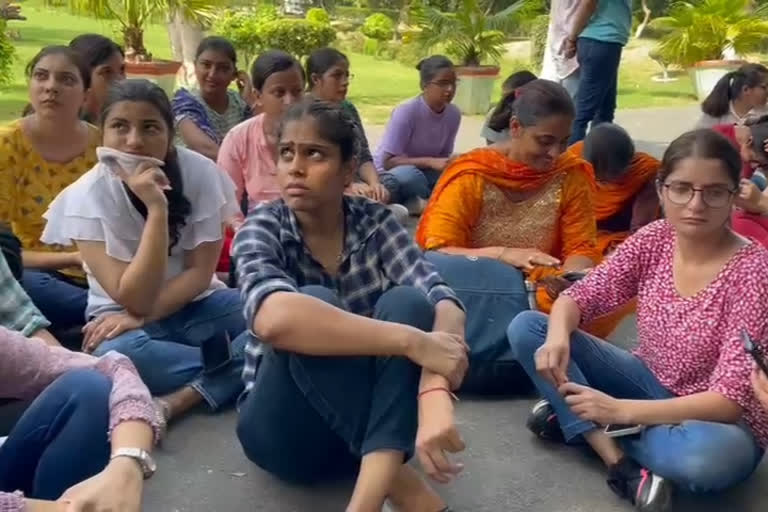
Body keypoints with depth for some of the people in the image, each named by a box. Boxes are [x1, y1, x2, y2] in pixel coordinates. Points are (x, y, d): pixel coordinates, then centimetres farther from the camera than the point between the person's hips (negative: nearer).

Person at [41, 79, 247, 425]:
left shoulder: (199, 172, -10)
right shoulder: (87, 196, -15)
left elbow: (200, 273, -8)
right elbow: (133, 299, -22)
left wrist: (141, 316, -22)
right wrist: (156, 209, -29)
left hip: (194, 306, 3)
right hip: (125, 314, -2)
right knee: (115, 355, -38)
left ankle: (182, 398, -26)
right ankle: (245, 360, -18)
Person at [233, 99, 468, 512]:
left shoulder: (374, 222, -5)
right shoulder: (263, 228, -13)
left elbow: (445, 306, -21)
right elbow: (274, 318, -36)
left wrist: (435, 395, -42)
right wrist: (414, 342, -40)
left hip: (376, 411, 3)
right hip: (285, 425, -2)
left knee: (406, 303, -26)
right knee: (314, 307, -31)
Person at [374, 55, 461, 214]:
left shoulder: (454, 114, -6)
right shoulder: (406, 111, -23)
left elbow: (444, 157, 4)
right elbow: (388, 162, -25)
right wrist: (429, 162, -34)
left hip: (425, 173, 5)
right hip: (390, 174, -5)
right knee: (409, 175, -39)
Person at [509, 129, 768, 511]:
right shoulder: (654, 239, -8)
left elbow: (732, 398, -26)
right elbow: (579, 296, -5)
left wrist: (619, 411, -34)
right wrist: (557, 336, -31)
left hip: (716, 420, -4)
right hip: (649, 383, 5)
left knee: (709, 456, -43)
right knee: (526, 328, -11)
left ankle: (577, 422, -14)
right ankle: (623, 464, -19)